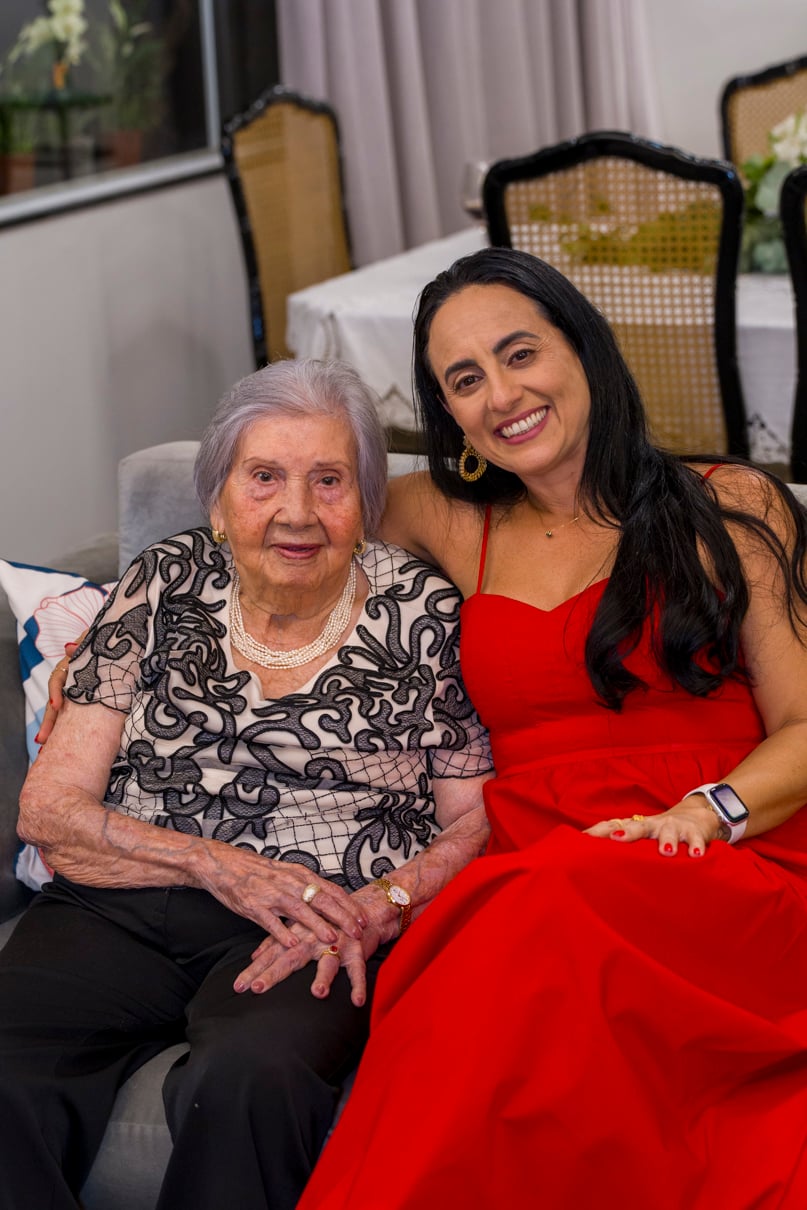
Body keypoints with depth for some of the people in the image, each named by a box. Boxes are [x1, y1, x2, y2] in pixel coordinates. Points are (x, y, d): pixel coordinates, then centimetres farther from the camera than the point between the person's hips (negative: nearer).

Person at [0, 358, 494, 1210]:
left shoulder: (422, 613, 8)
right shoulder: (164, 587, 12)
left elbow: (477, 822, 9)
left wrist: (377, 906, -11)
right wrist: (219, 867, -8)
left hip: (317, 937, -1)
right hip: (119, 910, 2)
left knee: (246, 1080, -36)